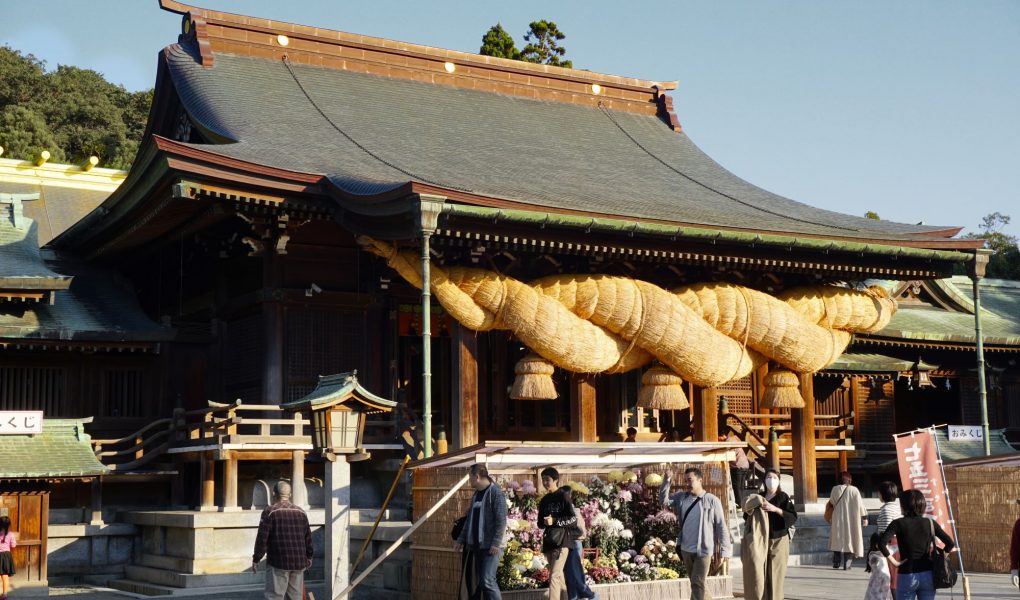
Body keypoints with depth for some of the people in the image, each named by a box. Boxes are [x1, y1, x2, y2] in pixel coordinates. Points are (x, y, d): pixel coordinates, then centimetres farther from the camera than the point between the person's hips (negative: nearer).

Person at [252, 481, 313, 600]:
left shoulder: (270, 512, -5)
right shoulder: (301, 512, 11)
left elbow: (262, 538, -9)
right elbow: (308, 538, 16)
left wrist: (256, 559, -2)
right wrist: (308, 557, 28)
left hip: (278, 563, -5)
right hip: (298, 563, 5)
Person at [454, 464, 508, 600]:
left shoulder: (495, 493, -9)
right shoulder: (476, 495, 17)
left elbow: (501, 520, -15)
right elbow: (469, 519, 23)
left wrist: (496, 543, -21)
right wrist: (461, 540, 18)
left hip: (490, 547, -8)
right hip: (476, 545, 8)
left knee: (488, 581, -17)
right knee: (479, 581, 7)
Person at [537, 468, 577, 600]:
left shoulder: (563, 497, -4)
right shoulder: (544, 500, 14)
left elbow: (573, 519, -9)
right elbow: (540, 523, 16)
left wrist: (555, 521, -17)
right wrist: (544, 522, -6)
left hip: (561, 541, -7)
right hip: (548, 541, 7)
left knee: (554, 576, -14)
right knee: (558, 574, 13)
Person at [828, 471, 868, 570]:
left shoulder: (835, 489, -5)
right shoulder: (854, 490, -9)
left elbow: (832, 502, 7)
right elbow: (860, 505, -7)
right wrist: (864, 517, 1)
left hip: (838, 519, 1)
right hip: (852, 521, -1)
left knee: (837, 540, 13)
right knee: (849, 540, 5)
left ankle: (836, 563, 10)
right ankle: (847, 564, 0)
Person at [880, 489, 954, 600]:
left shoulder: (899, 524, -7)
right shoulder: (930, 523, 2)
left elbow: (882, 543, -20)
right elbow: (950, 544, -2)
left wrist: (893, 561, -10)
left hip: (907, 576, -3)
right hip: (928, 574, 3)